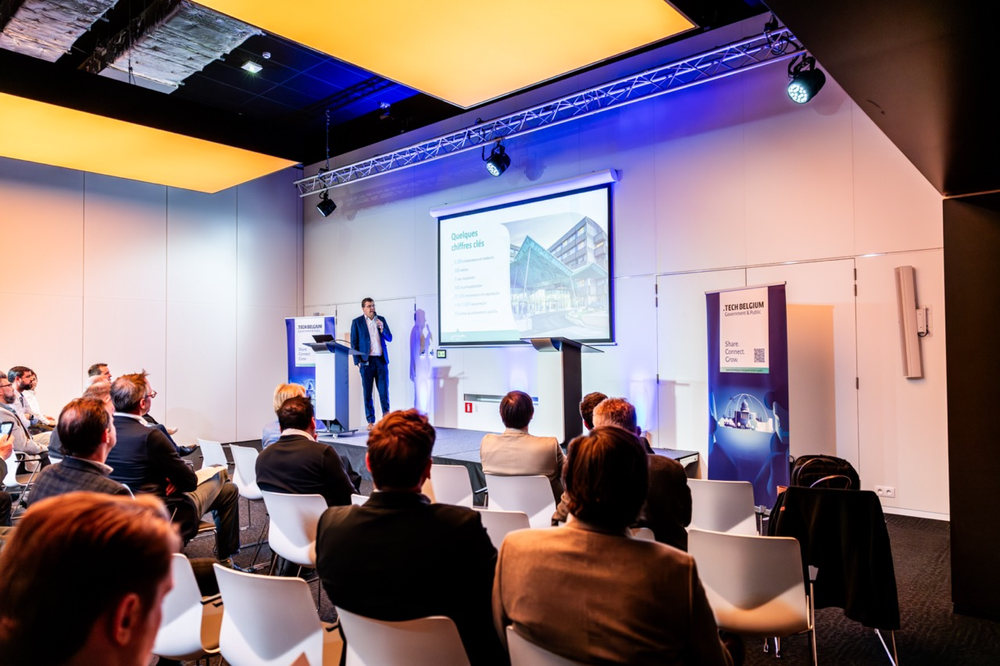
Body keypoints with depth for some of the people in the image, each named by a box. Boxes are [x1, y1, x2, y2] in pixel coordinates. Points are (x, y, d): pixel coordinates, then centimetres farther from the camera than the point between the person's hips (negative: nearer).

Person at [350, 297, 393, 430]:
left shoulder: (381, 319, 12)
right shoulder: (357, 322, 4)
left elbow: (389, 338, 10)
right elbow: (354, 343, 3)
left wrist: (382, 329, -8)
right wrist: (358, 361, -5)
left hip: (381, 360, 2)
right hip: (366, 361, -2)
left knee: (384, 390, 0)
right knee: (367, 392, 1)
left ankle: (386, 413, 18)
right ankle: (371, 421, 8)